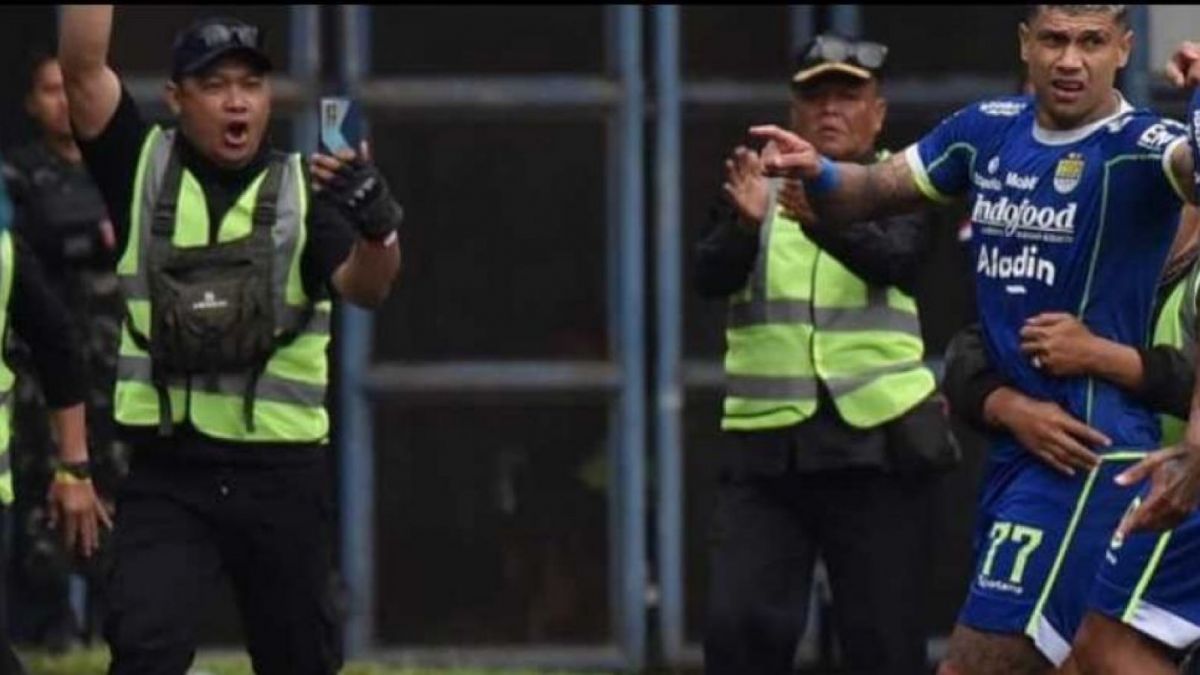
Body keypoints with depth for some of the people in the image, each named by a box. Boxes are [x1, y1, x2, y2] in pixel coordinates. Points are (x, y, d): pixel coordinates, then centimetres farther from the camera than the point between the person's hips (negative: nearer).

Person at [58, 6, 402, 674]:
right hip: (167, 473, 0)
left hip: (284, 474, 0)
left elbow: (365, 286, -14)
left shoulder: (306, 189, 2)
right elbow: (83, 64, -7)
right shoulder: (143, 169, 5)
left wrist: (378, 224, -36)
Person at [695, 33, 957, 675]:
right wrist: (747, 224, -30)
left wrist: (820, 221, -37)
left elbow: (894, 260, -17)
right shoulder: (758, 186, 8)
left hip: (875, 444, -2)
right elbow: (710, 277, -8)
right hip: (765, 445, 2)